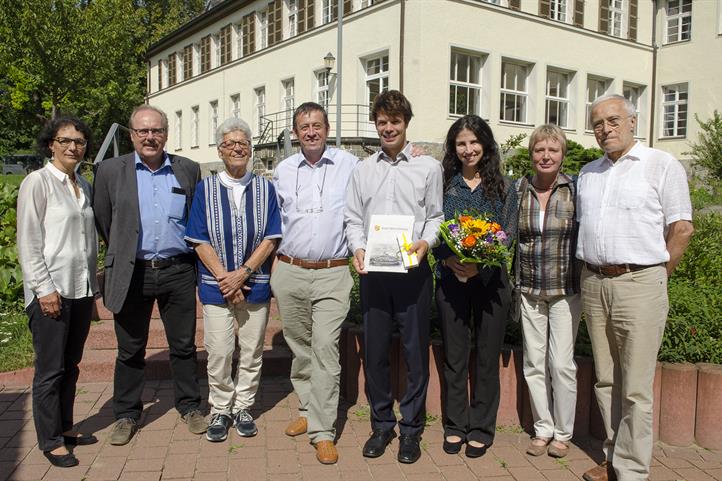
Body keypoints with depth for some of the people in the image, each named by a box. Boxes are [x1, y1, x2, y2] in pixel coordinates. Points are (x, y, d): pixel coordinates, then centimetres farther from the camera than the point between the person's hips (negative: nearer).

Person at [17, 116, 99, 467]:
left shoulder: (84, 186, 12)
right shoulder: (37, 182, -7)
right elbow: (28, 242, -11)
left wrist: (92, 282, 15)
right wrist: (45, 289, -15)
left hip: (82, 289, 7)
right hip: (51, 290, -6)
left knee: (70, 365, 15)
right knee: (50, 369, 2)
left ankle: (65, 427, 28)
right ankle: (50, 441, 14)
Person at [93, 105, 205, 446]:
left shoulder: (188, 170, 4)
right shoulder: (110, 170, 0)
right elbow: (102, 222, 6)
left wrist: (189, 256, 10)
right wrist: (123, 254, 10)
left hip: (178, 271, 1)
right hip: (132, 274, -1)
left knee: (184, 345, 11)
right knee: (130, 350, 11)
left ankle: (189, 406, 27)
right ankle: (125, 414, 27)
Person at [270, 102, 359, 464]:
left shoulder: (349, 165, 0)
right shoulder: (283, 170, 10)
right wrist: (272, 259, 14)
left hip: (332, 274, -3)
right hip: (288, 272, 4)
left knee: (325, 348, -8)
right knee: (300, 347, 13)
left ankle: (322, 432, 0)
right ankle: (308, 410, 30)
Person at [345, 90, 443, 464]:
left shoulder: (428, 166, 5)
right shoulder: (363, 170, 13)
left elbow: (436, 216, 4)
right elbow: (353, 218, 11)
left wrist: (425, 241, -14)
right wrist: (358, 248, -6)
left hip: (412, 271, -2)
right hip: (372, 271, 3)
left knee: (416, 352, 4)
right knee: (374, 351, 9)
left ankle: (410, 429, 20)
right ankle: (381, 424, 25)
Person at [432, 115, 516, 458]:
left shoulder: (504, 188, 3)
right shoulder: (444, 185, 5)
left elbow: (508, 237, -2)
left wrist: (479, 265, -18)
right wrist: (450, 260, -17)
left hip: (490, 280, 0)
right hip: (451, 279, 1)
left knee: (487, 356, 7)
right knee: (454, 356, 9)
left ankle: (481, 429, 21)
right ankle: (455, 425, 24)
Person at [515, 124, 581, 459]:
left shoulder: (576, 188, -5)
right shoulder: (517, 189, 1)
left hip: (566, 290, -2)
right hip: (529, 290, 3)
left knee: (562, 364, 1)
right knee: (533, 363, 9)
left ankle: (563, 433, 20)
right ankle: (543, 429, 25)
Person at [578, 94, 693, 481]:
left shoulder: (662, 165, -1)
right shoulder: (588, 173, 16)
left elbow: (681, 228, -3)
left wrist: (656, 276, -2)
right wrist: (591, 273, 13)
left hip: (638, 284, -5)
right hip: (593, 284, 6)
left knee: (635, 389, -2)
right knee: (605, 380, 12)